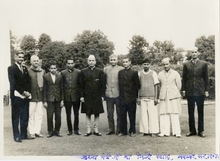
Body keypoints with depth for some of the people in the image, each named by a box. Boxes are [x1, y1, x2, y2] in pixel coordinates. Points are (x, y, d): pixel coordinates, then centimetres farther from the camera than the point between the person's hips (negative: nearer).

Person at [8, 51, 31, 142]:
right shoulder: (11, 68, -2)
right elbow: (13, 84, -9)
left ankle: (24, 135, 17)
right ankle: (17, 136, 7)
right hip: (16, 96, -5)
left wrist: (27, 92, -3)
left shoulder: (25, 69, 16)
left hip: (25, 96, 6)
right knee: (16, 117, 2)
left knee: (25, 117, 8)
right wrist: (23, 92, -12)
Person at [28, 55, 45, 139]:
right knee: (31, 114, 1)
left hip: (40, 95, 4)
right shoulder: (28, 71, -2)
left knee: (39, 114, 6)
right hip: (32, 96, -4)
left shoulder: (43, 71, 10)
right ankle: (32, 132, 9)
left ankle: (37, 131, 15)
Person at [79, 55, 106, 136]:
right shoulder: (83, 71, 3)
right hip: (87, 96, 0)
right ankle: (89, 130, 14)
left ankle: (96, 130, 15)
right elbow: (81, 85, 3)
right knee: (88, 114, 5)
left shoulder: (100, 72, 2)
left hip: (97, 96, 0)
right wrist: (81, 96, -3)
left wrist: (102, 95, -5)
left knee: (97, 113, 5)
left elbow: (103, 85, 1)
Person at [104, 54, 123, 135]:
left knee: (119, 113, 4)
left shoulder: (121, 69, 0)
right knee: (110, 113, 9)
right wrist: (105, 87, 7)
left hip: (118, 94, -2)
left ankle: (119, 129, 15)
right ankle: (111, 129, 19)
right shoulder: (106, 69, 8)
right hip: (108, 94, 2)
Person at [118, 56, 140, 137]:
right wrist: (120, 95, 7)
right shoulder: (120, 72, 11)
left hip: (131, 98, -3)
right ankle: (123, 131, 16)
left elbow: (137, 85, -1)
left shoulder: (134, 72, -1)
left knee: (132, 115, 4)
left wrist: (136, 96, -4)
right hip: (122, 97, 3)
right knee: (122, 115, 5)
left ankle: (132, 131, 15)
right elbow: (120, 84, 13)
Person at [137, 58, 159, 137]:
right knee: (143, 114, 2)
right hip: (142, 97, 2)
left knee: (152, 114, -2)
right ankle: (145, 131, 9)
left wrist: (156, 97, -3)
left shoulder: (153, 73, 3)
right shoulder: (139, 73, 8)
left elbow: (156, 86, 3)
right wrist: (138, 97, 6)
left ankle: (153, 131, 4)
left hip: (151, 97, -2)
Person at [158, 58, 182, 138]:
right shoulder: (160, 74, 10)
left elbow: (179, 86, 10)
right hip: (163, 97, 2)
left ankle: (177, 132, 2)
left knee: (175, 114, -2)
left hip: (173, 96, -2)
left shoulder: (175, 73, 5)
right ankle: (165, 132, 4)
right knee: (163, 114, -2)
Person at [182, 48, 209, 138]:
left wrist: (206, 90, -1)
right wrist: (183, 89, 0)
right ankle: (192, 130, 14)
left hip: (200, 92, -1)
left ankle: (201, 131, 12)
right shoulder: (186, 65, 8)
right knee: (191, 112, 5)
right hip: (190, 92, 1)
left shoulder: (204, 64, 6)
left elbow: (206, 78, 5)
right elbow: (184, 78, 7)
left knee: (200, 112, 5)